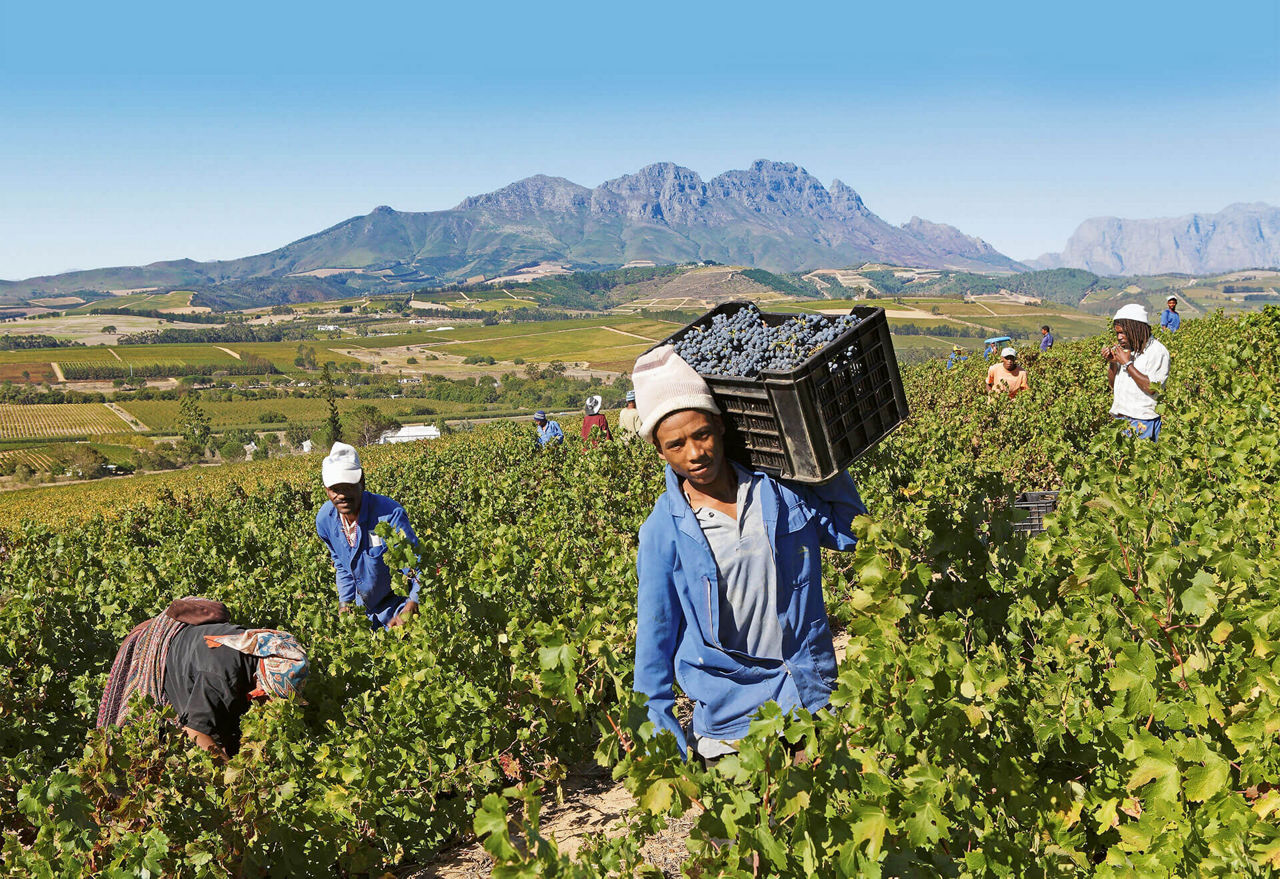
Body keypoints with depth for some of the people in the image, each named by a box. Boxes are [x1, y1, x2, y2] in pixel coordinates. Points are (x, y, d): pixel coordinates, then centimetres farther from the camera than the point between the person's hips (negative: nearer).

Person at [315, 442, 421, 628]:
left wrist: (409, 611, -41)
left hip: (398, 608, -6)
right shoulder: (324, 519, -10)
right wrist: (345, 602, 1)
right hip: (363, 608, 6)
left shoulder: (390, 515, -31)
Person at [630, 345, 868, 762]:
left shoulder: (781, 486, -5)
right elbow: (655, 632, -2)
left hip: (816, 697, 2)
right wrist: (660, 738, -1)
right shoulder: (664, 531, -10)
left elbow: (851, 531, 7)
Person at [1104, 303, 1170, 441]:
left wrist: (1127, 364, -14)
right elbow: (1113, 384, 17)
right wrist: (1112, 362, -1)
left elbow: (1152, 388, -19)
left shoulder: (1157, 351, -9)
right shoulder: (1127, 349, 13)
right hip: (1119, 419, 7)